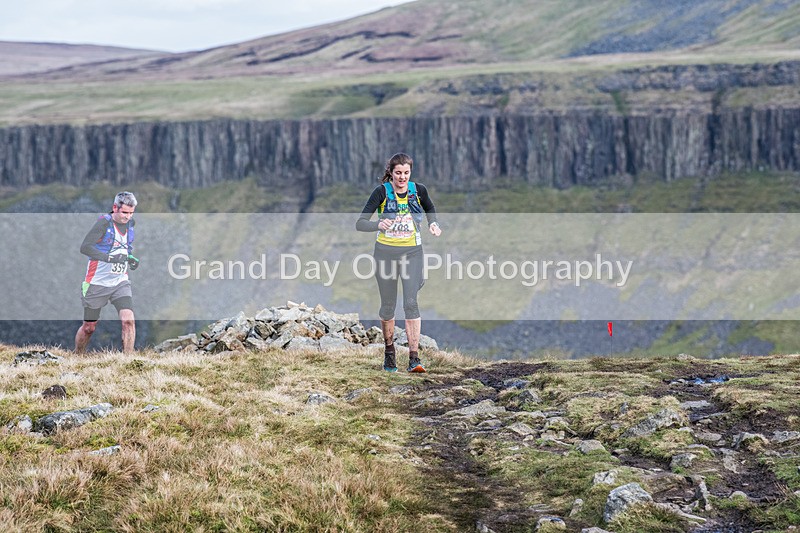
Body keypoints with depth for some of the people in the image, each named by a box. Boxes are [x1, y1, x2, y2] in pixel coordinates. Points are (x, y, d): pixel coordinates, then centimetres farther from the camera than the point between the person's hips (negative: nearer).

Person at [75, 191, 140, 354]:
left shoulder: (130, 224, 5)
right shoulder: (104, 223, -15)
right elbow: (85, 247, -26)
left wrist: (131, 259, 5)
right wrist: (108, 257, -37)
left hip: (120, 282, 4)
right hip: (97, 283, -4)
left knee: (128, 320, -17)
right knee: (89, 327, 9)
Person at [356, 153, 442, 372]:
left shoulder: (418, 190, -2)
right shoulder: (381, 192, -10)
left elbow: (430, 209, 21)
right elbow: (360, 223, -14)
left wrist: (433, 223, 0)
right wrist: (378, 225, -34)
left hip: (412, 252, 1)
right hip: (385, 252, 0)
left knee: (411, 303, -13)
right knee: (388, 305, 8)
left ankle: (414, 358, -14)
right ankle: (389, 351, 29)